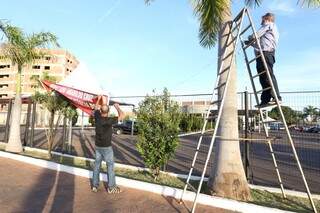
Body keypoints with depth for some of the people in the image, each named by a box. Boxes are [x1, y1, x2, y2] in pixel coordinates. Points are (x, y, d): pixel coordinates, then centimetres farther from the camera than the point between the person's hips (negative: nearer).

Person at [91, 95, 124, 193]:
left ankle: (95, 185, 22)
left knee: (97, 164, 14)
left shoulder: (97, 118, -5)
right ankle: (111, 187, 11)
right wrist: (117, 106, -2)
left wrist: (99, 99, 27)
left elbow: (96, 108, 15)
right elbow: (121, 115, -17)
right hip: (107, 147, -6)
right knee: (110, 165, 5)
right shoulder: (109, 120, -22)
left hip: (98, 146, 6)